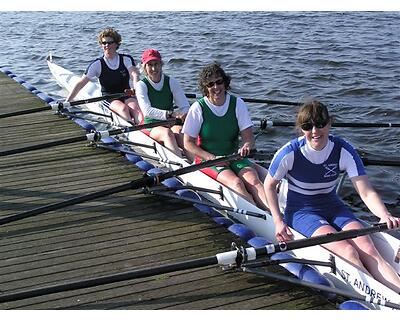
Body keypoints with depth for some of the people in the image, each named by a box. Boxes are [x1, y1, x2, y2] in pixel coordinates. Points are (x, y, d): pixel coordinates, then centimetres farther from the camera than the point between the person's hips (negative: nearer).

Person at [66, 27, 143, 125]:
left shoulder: (126, 59, 2)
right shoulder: (97, 64, -1)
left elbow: (134, 75, -17)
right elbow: (80, 84, -4)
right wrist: (67, 102, -13)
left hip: (126, 95, 1)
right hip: (109, 98, -1)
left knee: (134, 107, -32)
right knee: (123, 108, -33)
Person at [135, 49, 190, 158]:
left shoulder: (171, 82, 6)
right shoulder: (142, 85, -2)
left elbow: (186, 107, 0)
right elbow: (147, 111, -18)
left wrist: (181, 114, -25)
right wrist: (171, 114, -30)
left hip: (171, 124, 2)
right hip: (152, 127, -2)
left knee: (179, 130, -31)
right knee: (167, 133, -33)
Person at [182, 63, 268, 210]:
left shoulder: (237, 104, 1)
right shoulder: (198, 108, -7)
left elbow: (248, 136, -1)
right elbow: (188, 143, -4)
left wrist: (246, 146, -26)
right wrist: (212, 158, -17)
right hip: (206, 159, -3)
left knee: (253, 180, -27)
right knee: (236, 183, -30)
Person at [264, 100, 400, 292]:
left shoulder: (344, 151, -11)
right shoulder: (290, 153, -16)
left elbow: (366, 192, -16)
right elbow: (269, 185, 0)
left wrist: (384, 215, -35)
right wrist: (278, 221, -8)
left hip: (333, 207, 3)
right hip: (301, 211, -3)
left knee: (369, 251, -23)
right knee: (348, 251, -28)